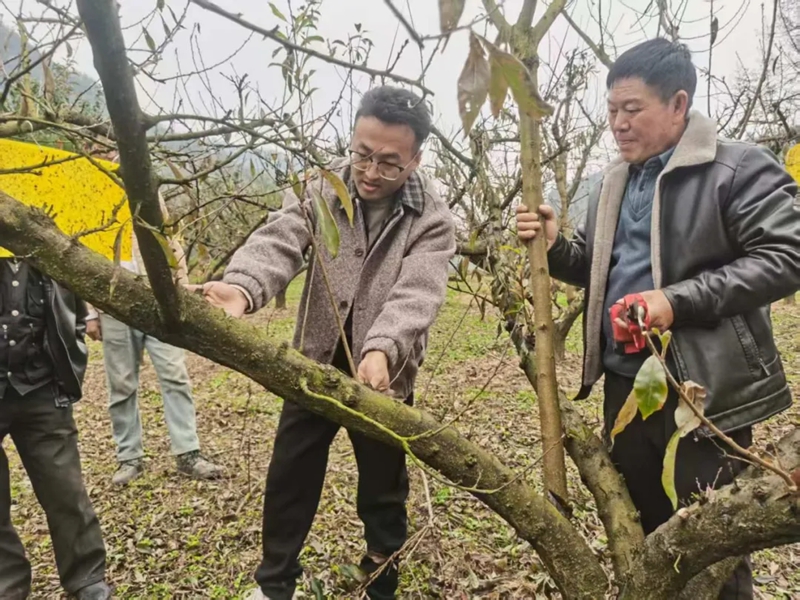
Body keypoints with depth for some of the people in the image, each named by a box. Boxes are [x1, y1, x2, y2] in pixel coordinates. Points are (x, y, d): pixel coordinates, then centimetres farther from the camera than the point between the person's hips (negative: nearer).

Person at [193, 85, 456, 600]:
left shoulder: (433, 219, -12)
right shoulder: (324, 188, -6)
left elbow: (416, 295, -26)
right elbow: (279, 240, -22)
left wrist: (381, 351, -46)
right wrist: (242, 287, -44)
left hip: (382, 377, -2)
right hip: (314, 365, 3)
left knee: (383, 491, 14)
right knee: (289, 479, 15)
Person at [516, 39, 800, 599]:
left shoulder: (741, 167, -9)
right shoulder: (614, 181, 12)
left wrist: (678, 300, -25)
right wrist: (554, 245, -2)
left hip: (701, 386, -6)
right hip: (625, 381, 7)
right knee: (638, 526, 21)